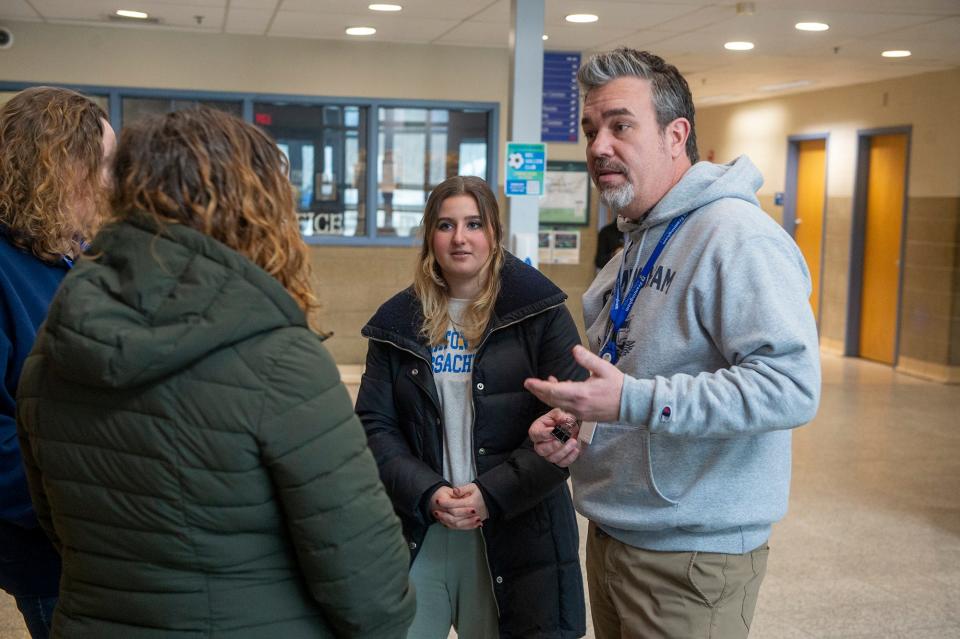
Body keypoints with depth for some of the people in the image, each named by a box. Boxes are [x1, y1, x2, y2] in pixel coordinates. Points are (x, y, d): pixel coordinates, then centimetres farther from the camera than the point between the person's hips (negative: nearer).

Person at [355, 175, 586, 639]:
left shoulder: (539, 313, -3)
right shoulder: (399, 322, 6)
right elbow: (375, 424, 4)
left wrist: (491, 495, -16)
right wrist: (426, 493, -11)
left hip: (516, 534, -2)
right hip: (417, 534, 2)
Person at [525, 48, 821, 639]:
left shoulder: (737, 236, -19)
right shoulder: (638, 244, 13)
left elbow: (791, 385, -29)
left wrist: (634, 402, -32)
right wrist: (571, 420, 4)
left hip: (692, 555, -9)